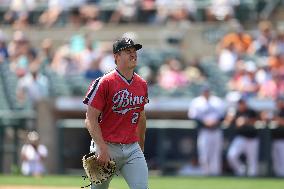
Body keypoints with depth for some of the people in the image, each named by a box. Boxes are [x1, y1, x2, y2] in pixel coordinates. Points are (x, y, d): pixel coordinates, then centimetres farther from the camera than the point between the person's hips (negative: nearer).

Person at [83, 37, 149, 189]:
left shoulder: (142, 85, 10)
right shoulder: (104, 83, -10)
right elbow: (90, 120, -14)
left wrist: (141, 147, 25)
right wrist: (102, 148, -22)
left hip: (132, 148, 5)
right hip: (106, 147, -5)